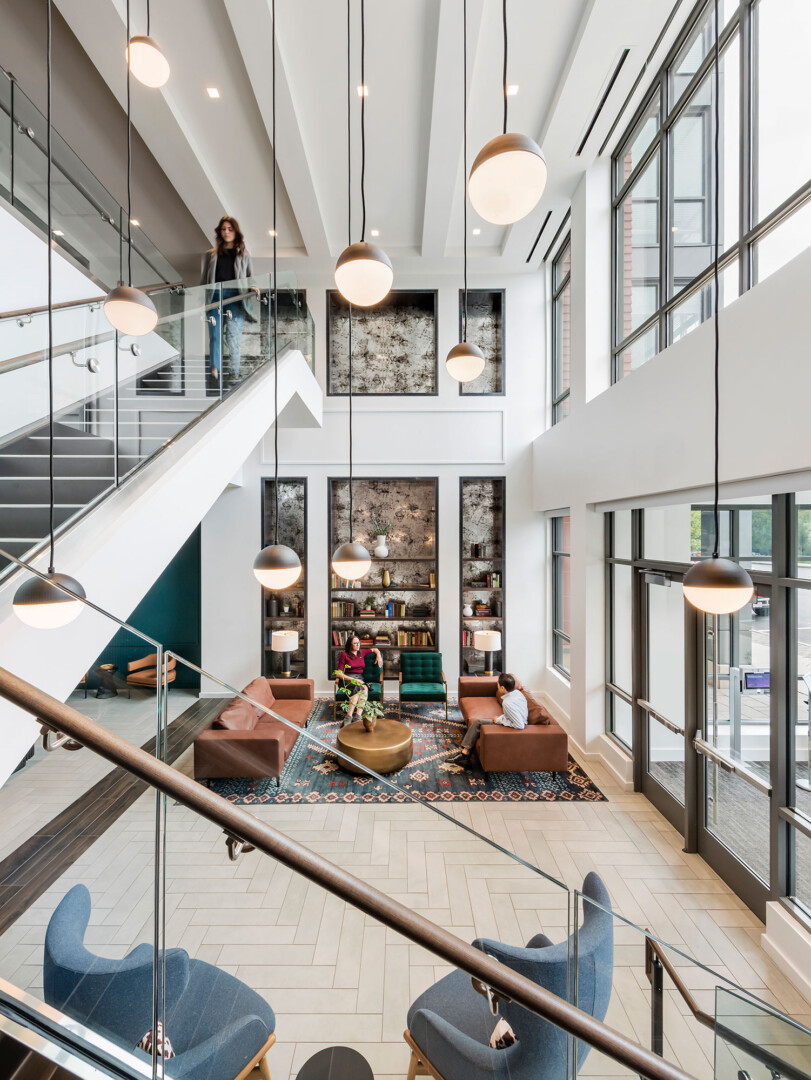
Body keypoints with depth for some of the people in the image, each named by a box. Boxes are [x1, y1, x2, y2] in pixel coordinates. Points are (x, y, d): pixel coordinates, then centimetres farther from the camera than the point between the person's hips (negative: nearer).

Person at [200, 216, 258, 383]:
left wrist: (253, 288, -6)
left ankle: (234, 372, -5)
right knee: (215, 334, -7)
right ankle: (214, 370, -7)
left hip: (236, 297, -1)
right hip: (215, 296, 1)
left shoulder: (243, 254, 16)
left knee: (234, 334, -10)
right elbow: (204, 279, 17)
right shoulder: (211, 254, 17)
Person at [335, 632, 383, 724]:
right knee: (361, 688, -37)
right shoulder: (344, 655, 4)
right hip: (348, 679, -4)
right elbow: (339, 674, -2)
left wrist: (379, 656, 13)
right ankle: (349, 717, -45)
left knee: (364, 689, -34)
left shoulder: (362, 652, 18)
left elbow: (375, 650, 35)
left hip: (360, 678, 4)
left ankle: (358, 716, -47)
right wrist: (353, 679, -14)